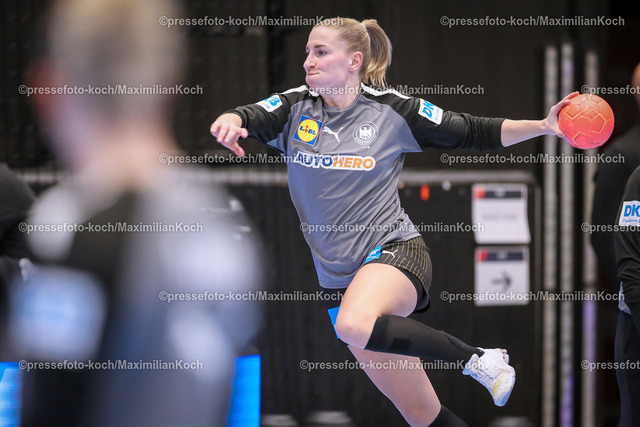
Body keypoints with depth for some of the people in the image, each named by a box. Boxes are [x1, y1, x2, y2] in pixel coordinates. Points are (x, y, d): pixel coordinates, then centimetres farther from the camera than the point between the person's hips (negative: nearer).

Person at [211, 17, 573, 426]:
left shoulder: (392, 110, -2)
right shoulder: (296, 108, 4)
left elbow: (476, 133, 4)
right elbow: (248, 119, -13)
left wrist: (544, 126, -9)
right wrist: (229, 121, -38)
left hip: (393, 253, -4)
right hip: (340, 279, 4)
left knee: (355, 326, -39)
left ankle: (476, 357, -21)